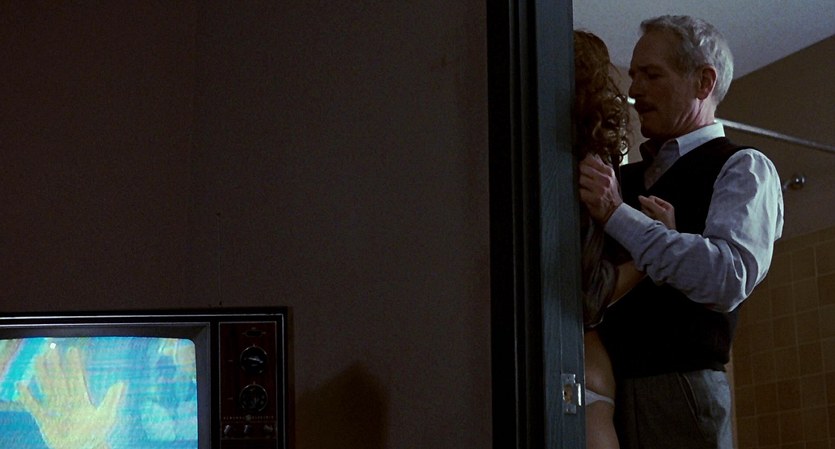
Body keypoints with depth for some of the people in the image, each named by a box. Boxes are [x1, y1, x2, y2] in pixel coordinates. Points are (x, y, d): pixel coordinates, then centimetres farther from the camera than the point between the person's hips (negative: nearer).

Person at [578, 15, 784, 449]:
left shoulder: (742, 168, -1)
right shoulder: (626, 177, 18)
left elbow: (730, 278, -19)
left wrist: (616, 215, -21)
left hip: (678, 392, -6)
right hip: (604, 386, 6)